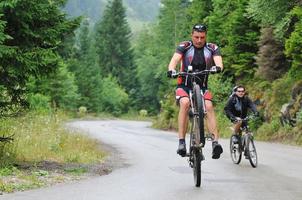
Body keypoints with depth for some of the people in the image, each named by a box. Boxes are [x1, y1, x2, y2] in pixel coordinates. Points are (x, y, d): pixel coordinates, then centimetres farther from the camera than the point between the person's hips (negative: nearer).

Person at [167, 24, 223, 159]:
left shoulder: (212, 48, -1)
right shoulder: (184, 47, -5)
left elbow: (219, 62, -18)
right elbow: (174, 60, -21)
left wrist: (217, 68, -43)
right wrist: (171, 70, -43)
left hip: (202, 87, 2)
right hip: (184, 86, -2)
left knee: (209, 106, -26)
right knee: (185, 103, -32)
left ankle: (215, 142, -33)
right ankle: (181, 142, -34)